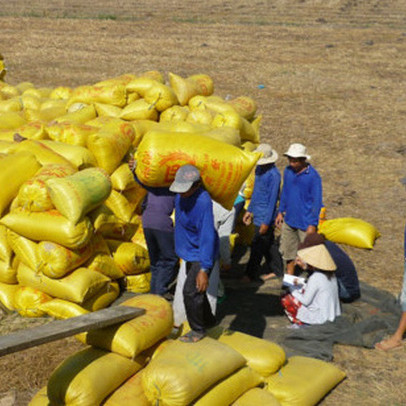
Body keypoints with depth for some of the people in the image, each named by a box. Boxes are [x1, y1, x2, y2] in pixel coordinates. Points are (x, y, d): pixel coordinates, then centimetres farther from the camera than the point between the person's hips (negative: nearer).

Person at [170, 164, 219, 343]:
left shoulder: (203, 202, -33)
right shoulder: (181, 195, -8)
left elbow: (207, 237, -32)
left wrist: (204, 269, -32)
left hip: (201, 255, -9)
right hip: (190, 252, 9)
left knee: (190, 291, -7)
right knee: (195, 291, 21)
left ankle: (198, 330, 14)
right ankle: (208, 321, 42)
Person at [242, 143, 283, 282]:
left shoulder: (273, 174, -22)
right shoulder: (259, 169, 6)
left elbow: (273, 199, -20)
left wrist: (266, 222, -19)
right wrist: (249, 210, 19)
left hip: (265, 216, -9)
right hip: (257, 213, 9)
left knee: (257, 246, 0)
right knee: (268, 243, 17)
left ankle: (251, 274, 12)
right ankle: (276, 270, 29)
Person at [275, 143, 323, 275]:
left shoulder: (313, 176, -17)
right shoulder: (288, 171, 1)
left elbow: (317, 201, -13)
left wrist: (313, 224, -15)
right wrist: (280, 212, 15)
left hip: (305, 223, -6)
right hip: (289, 220, 6)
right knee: (287, 250, 17)